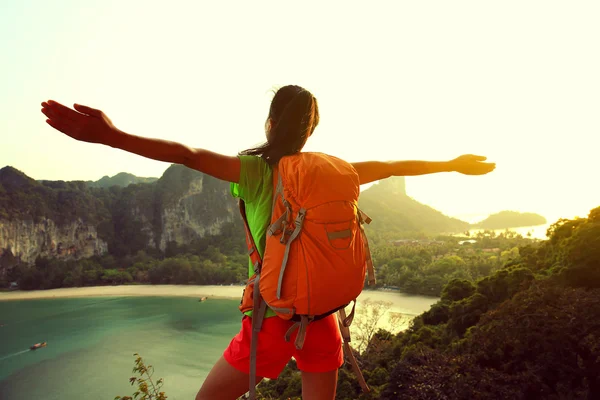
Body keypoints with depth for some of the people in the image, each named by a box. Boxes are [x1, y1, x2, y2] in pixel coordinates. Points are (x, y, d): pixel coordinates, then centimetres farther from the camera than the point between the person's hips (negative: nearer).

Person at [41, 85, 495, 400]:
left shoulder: (258, 170, -11)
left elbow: (188, 154, -24)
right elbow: (390, 166, 11)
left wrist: (112, 136, -29)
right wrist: (452, 164, 23)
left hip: (272, 318, -4)